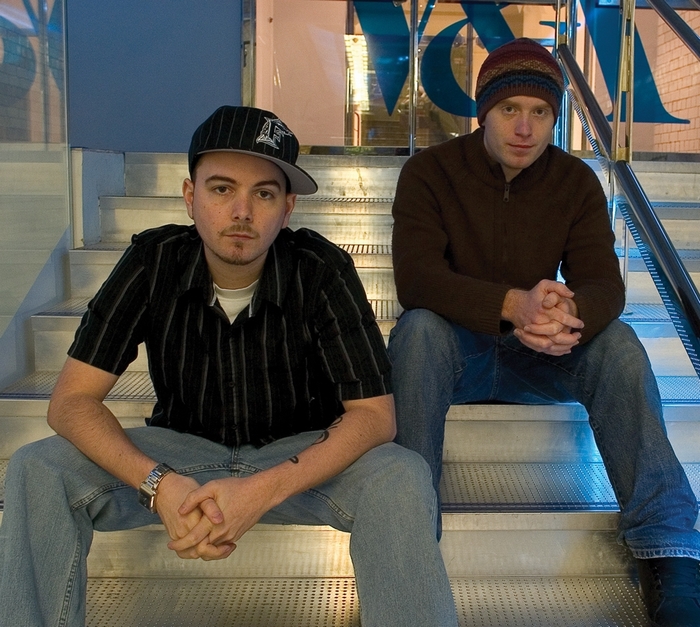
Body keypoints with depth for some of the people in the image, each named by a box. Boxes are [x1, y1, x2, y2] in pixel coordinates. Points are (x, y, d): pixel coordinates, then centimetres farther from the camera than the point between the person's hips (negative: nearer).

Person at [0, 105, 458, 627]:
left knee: (402, 479, -31)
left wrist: (265, 490, -35)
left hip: (301, 456, -1)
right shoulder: (153, 261, -14)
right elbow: (71, 400, -15)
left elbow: (374, 414, -19)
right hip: (181, 451, 2)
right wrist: (159, 485, -34)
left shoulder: (323, 270, -18)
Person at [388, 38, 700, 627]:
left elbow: (604, 284, -13)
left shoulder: (576, 181, -1)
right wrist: (513, 304, -41)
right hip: (454, 345, -2)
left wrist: (569, 316, -40)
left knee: (618, 343, -26)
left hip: (537, 355, 2)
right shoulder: (430, 172, -9)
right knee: (420, 328, -35)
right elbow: (415, 278, -23)